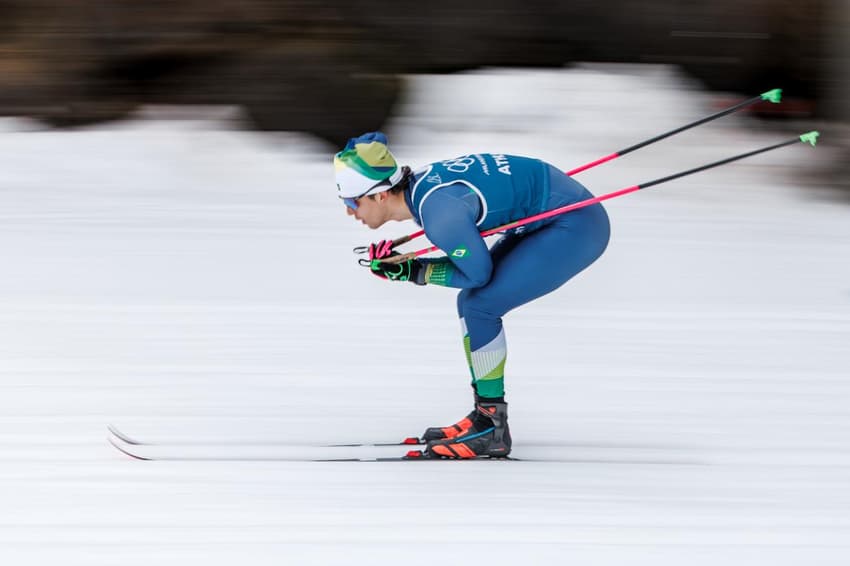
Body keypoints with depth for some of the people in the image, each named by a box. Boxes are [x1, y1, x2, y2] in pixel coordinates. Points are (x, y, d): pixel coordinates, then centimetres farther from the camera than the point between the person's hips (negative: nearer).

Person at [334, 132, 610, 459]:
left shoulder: (439, 213, -28)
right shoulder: (417, 185, -1)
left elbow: (478, 272, -15)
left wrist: (415, 272, -10)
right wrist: (399, 257, 0)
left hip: (576, 226, -10)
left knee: (480, 307, -12)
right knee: (471, 302, 10)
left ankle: (492, 431, -4)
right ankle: (484, 416, 20)